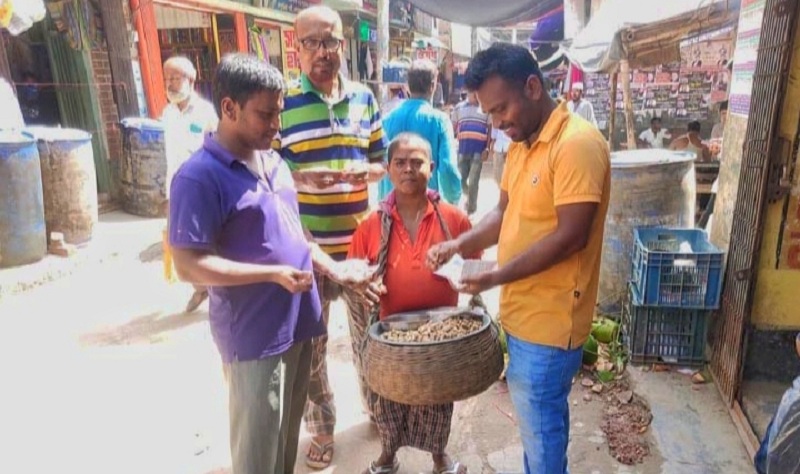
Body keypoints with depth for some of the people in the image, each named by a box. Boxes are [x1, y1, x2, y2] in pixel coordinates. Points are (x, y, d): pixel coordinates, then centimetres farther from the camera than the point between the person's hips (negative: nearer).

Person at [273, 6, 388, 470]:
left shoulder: (364, 98, 5)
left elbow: (383, 161, 10)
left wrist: (367, 172, -12)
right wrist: (301, 178, -24)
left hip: (360, 240, 3)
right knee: (310, 343, 11)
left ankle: (377, 407, 43)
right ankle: (322, 427, 32)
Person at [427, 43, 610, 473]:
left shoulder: (577, 143, -20)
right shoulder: (521, 145, 9)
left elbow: (571, 235, -24)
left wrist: (497, 277, -22)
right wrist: (461, 244, -2)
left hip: (549, 319, -9)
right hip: (522, 311, 9)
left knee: (541, 426, 9)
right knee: (537, 418, 24)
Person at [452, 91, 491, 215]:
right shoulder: (460, 108, 11)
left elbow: (490, 130, 3)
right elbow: (454, 128, 13)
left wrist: (487, 149, -6)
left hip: (478, 151, -2)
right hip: (462, 150, 3)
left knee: (473, 181, -4)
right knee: (460, 179, 6)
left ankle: (471, 209, 7)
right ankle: (468, 198, 33)